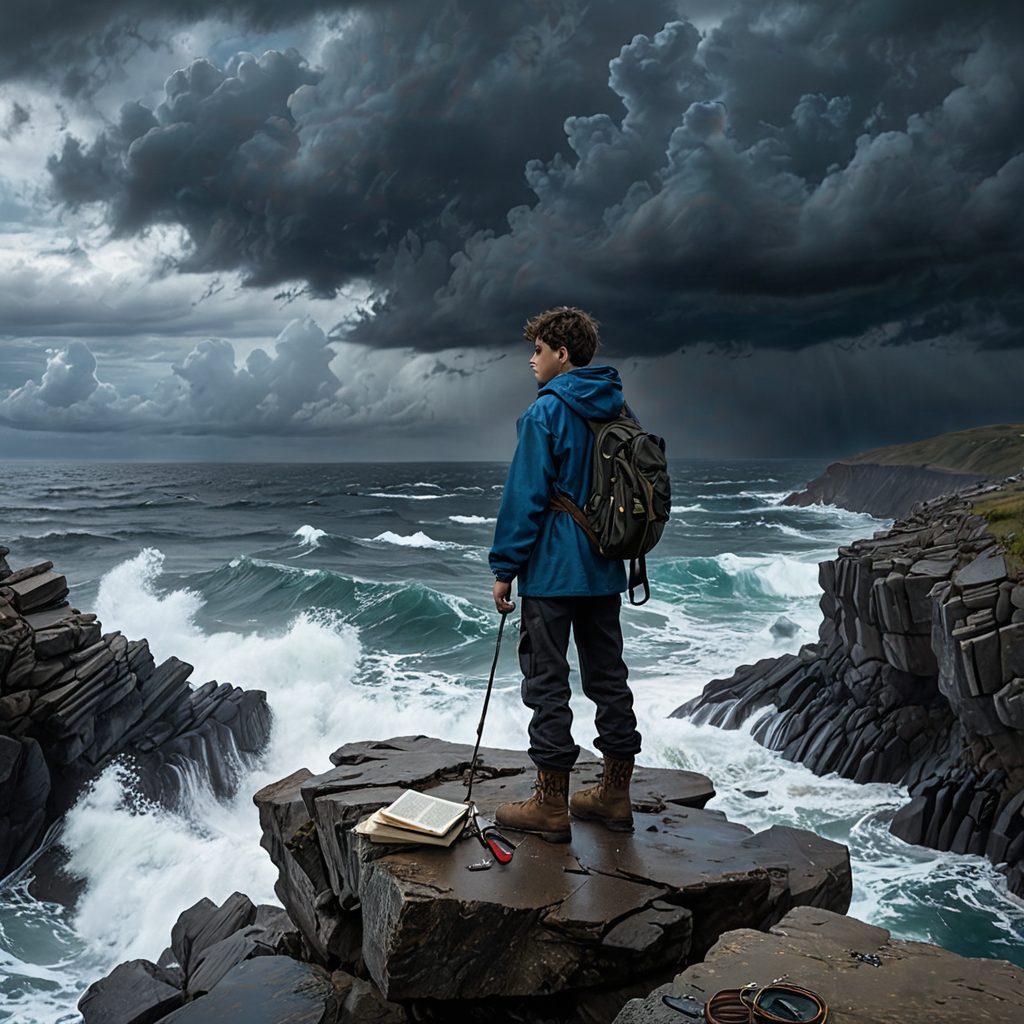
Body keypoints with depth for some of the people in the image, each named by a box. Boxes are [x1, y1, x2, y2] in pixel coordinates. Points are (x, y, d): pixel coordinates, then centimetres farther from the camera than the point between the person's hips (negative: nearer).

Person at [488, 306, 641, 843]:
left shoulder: (546, 412, -12)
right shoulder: (618, 409, 10)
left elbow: (525, 496, -15)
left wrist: (505, 568, -8)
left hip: (551, 570, -7)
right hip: (606, 571, 8)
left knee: (547, 680, 1)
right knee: (608, 676, 13)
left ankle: (551, 807, 8)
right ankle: (614, 795, 22)